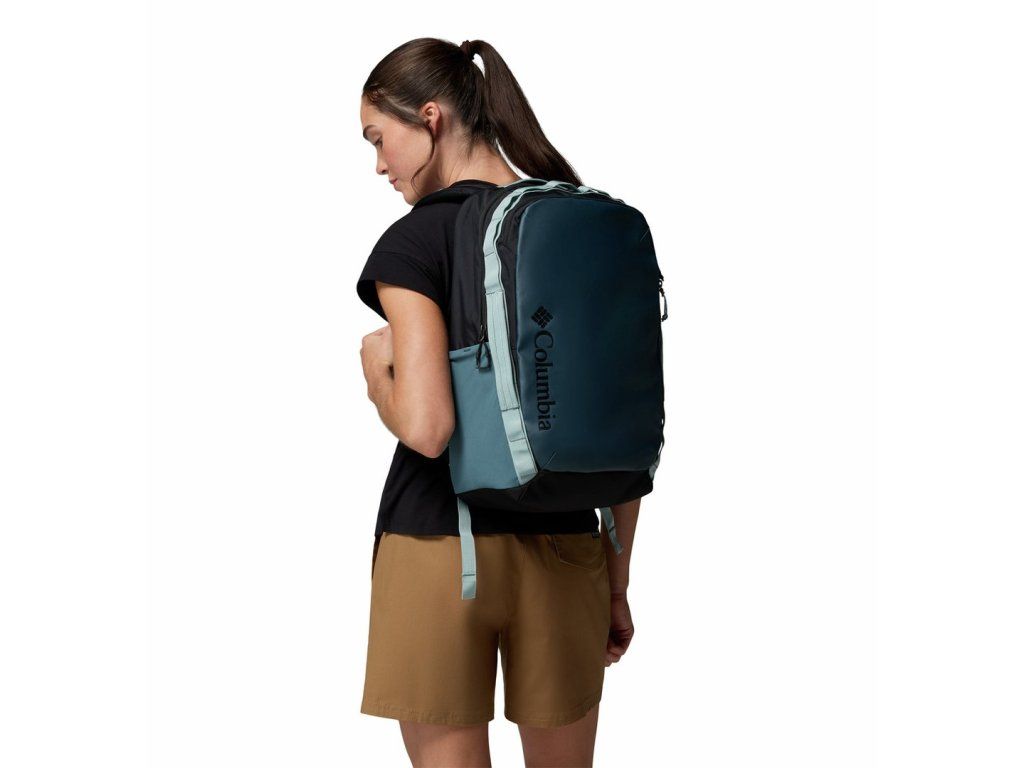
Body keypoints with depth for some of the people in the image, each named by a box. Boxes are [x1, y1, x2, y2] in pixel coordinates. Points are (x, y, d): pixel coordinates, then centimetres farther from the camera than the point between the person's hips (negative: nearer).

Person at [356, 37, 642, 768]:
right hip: (564, 549, 5)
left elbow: (426, 427, -21)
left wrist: (377, 366, 0)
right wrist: (617, 582, 14)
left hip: (441, 548, -4)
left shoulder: (415, 241, -10)